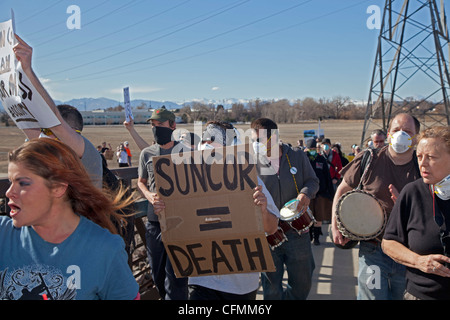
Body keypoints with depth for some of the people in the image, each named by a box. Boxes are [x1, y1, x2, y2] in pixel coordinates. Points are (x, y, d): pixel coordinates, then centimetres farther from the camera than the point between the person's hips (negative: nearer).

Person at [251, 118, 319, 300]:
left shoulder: (298, 157, 1)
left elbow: (313, 181, 8)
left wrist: (306, 193, -12)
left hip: (297, 232, 2)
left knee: (302, 286, 15)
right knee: (271, 289, 9)